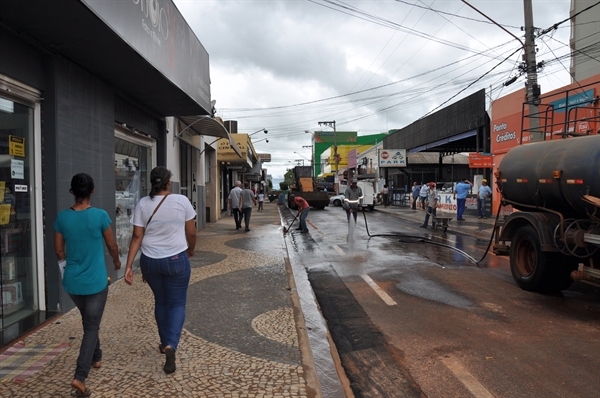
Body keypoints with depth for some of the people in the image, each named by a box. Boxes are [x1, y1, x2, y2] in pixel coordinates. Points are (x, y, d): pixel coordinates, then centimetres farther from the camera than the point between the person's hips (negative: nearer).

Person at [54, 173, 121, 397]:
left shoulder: (62, 217, -5)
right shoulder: (100, 215, -15)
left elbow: (59, 251, 4)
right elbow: (112, 246, -4)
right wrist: (117, 261, 17)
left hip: (72, 282, 4)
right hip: (96, 282, -4)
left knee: (88, 321, 26)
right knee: (91, 327, 6)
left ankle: (96, 358, 42)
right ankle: (80, 377, -2)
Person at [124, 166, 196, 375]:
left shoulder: (143, 204, -3)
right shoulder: (182, 201, -9)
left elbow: (137, 237, -6)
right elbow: (191, 233, -3)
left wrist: (129, 265, -3)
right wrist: (191, 250, 16)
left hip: (150, 261, 3)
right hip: (176, 260, -3)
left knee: (160, 302, 22)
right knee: (177, 303, 9)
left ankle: (165, 343, 35)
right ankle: (171, 345, -10)